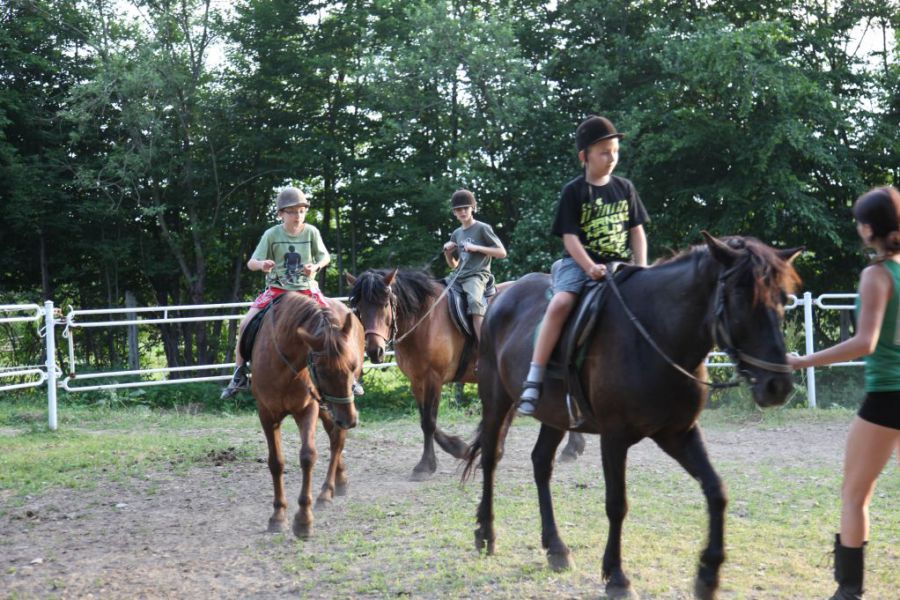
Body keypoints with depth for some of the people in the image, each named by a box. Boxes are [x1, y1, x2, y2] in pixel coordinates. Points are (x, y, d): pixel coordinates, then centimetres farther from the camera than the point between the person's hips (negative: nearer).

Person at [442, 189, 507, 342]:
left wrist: (477, 248, -12)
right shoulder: (456, 234, 18)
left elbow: (502, 253, -3)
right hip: (459, 277, 7)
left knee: (474, 301, -34)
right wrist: (447, 252, 3)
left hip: (477, 275, -7)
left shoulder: (482, 228, 1)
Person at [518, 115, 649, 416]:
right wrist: (590, 268, -22)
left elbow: (636, 231, 13)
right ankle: (534, 379, -31)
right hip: (579, 263, -4)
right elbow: (570, 237, -7)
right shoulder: (574, 192, -2)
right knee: (560, 302, -32)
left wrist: (641, 269, -1)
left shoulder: (625, 188, 10)